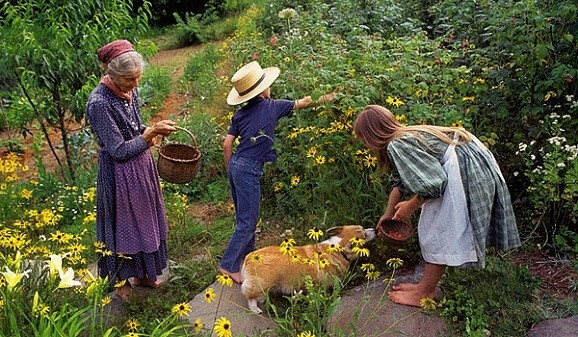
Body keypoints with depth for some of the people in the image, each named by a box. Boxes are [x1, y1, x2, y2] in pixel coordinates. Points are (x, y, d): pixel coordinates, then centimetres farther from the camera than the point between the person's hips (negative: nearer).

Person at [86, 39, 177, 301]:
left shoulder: (129, 91, -2)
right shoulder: (99, 102, -26)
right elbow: (118, 150, -23)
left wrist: (152, 131, -7)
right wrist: (151, 133, -21)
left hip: (141, 166, 8)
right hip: (120, 174, -8)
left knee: (144, 221, 21)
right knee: (123, 227, 11)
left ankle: (141, 274, 41)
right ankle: (121, 282, 34)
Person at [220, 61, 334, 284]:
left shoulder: (240, 114, 9)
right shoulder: (271, 106, -5)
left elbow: (226, 145, 6)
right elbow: (302, 103, 10)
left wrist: (230, 169, 18)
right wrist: (325, 98, 26)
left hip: (236, 166, 7)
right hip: (249, 170, -7)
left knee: (244, 218, 20)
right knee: (247, 222, 0)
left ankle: (248, 257, 34)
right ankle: (228, 265, 2)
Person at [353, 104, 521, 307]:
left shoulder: (397, 145, -17)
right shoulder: (404, 137, 14)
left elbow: (431, 184, -21)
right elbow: (399, 182, 28)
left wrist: (410, 207, -4)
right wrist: (388, 215, 37)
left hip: (465, 172, -10)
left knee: (439, 232, -2)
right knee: (436, 229, 15)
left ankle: (424, 294, 9)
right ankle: (427, 286, 23)